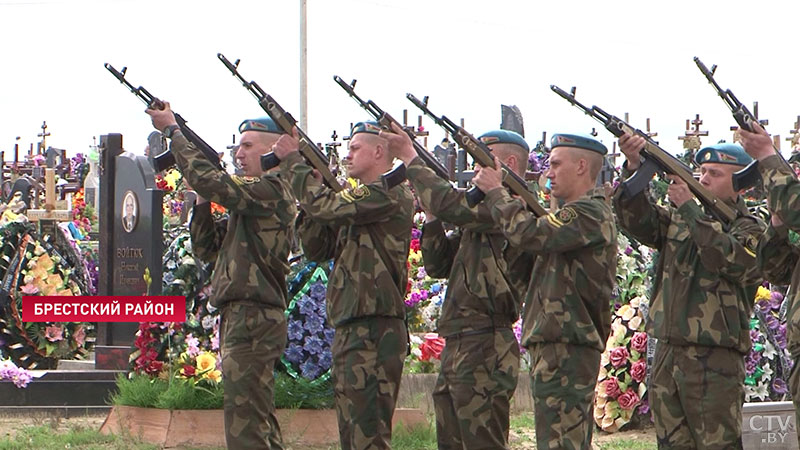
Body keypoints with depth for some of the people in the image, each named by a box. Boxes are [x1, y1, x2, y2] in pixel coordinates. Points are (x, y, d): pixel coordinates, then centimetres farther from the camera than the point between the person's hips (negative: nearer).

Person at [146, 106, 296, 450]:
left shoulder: (271, 189, -11)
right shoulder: (253, 197, 20)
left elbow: (208, 179, -21)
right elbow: (207, 248, 20)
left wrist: (172, 131, -10)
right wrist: (203, 201, 6)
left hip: (253, 320, -11)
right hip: (244, 317, 11)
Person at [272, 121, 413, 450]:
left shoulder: (391, 194, -9)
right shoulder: (362, 198, 21)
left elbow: (327, 206, -18)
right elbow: (318, 249, 18)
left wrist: (292, 160, -7)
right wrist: (309, 206, 4)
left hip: (374, 330, -10)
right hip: (348, 330, 10)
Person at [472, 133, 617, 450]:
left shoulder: (590, 213, -13)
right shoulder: (574, 213, 22)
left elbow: (528, 234, -21)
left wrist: (495, 191, -8)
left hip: (566, 349, -11)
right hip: (557, 348, 11)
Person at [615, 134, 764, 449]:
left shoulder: (750, 230, 0)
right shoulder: (678, 221, 17)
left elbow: (729, 259, -20)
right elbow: (638, 219, 1)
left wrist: (690, 207, -19)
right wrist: (634, 168, -14)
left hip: (715, 359, -6)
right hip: (667, 352, 6)